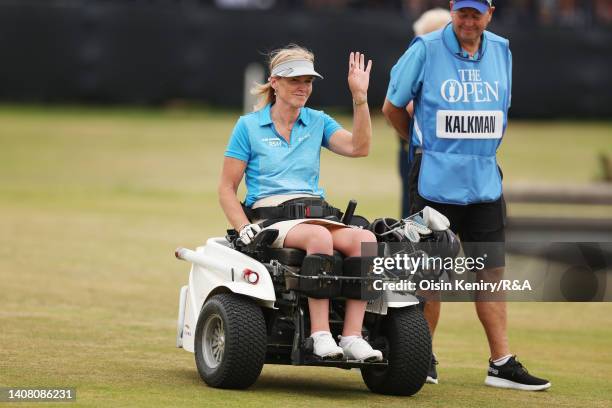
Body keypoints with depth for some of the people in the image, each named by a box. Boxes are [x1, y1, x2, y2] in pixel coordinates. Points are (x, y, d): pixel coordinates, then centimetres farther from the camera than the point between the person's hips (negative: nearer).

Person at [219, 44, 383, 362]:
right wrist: (244, 228, -11)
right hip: (269, 219, -4)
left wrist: (360, 97, -7)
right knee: (319, 237, -38)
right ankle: (320, 335, -42)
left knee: (365, 238, -29)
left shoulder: (317, 122, 17)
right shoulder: (249, 126, 7)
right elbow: (227, 188, 5)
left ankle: (352, 336, -34)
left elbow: (358, 147, 0)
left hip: (317, 214, 4)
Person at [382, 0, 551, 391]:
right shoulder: (425, 49, -5)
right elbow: (392, 106, 2)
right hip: (435, 182, -4)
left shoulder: (501, 51, 8)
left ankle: (502, 363, 4)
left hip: (485, 180, 4)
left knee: (492, 271, 2)